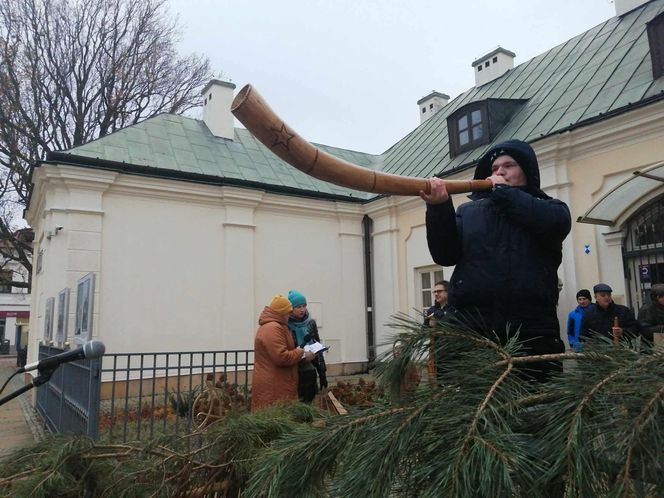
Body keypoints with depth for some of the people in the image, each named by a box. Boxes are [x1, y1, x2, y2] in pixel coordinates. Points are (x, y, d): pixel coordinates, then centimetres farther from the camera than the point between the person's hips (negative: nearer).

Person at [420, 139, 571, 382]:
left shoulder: (550, 207, 15)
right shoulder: (468, 211, 16)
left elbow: (554, 221, -11)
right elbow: (445, 255, 1)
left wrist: (504, 191, -1)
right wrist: (439, 208, -14)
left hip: (533, 334, -1)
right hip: (470, 331, 1)